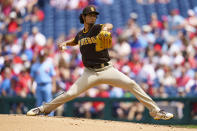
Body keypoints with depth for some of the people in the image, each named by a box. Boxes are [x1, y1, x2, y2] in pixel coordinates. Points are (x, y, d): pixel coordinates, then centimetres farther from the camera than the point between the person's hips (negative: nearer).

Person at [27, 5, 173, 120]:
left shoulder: (98, 28, -4)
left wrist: (105, 29, -53)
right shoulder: (80, 34, 9)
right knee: (71, 93, -11)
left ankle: (155, 111, -12)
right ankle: (44, 108, 7)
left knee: (131, 84, -17)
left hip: (107, 69, -2)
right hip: (90, 73, 2)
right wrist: (64, 43, 11)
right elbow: (74, 41, 34)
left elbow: (109, 25, -29)